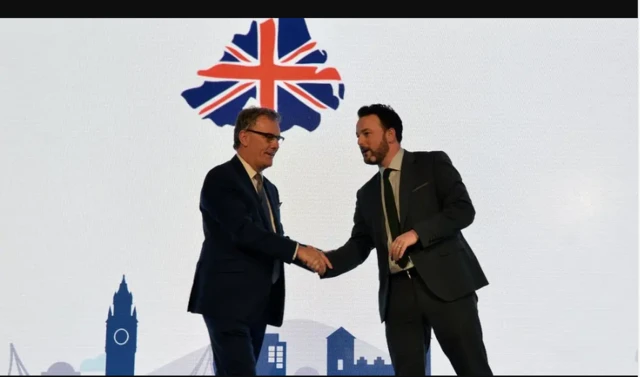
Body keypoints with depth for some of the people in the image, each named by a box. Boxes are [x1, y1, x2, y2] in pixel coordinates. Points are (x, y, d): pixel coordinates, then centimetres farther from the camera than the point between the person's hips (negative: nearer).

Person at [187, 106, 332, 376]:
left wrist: (311, 257, 0)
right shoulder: (221, 179, -8)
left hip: (258, 305, 8)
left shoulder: (269, 189, 19)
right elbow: (243, 231, -21)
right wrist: (298, 250, -24)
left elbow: (274, 239, 16)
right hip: (228, 302, -8)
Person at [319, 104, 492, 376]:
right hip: (398, 294, 4)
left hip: (445, 282, -4)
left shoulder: (433, 163, 5)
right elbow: (358, 247, 14)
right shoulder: (367, 194, 19)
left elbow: (463, 209, -5)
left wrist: (416, 233, -16)